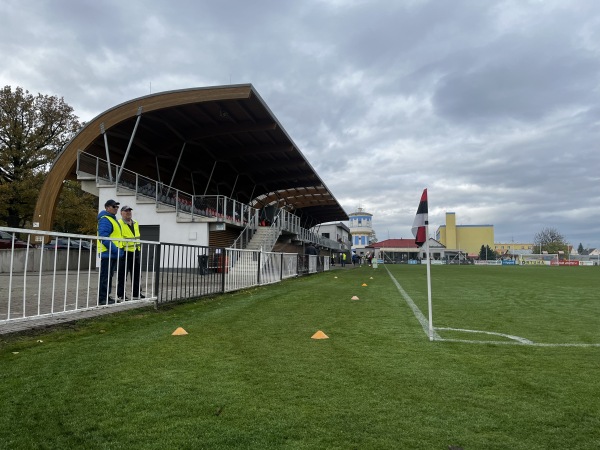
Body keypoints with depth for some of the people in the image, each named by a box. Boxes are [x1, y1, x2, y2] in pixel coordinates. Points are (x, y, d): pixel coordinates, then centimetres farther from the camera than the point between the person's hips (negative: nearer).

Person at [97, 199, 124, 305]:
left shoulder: (113, 219, 19)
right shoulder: (105, 220, -13)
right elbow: (103, 236, -23)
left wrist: (119, 249, 16)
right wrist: (115, 249, -24)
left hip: (113, 253, 10)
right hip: (107, 253, -10)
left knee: (109, 276, 15)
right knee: (105, 276, -6)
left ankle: (106, 296, 23)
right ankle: (102, 298, -1)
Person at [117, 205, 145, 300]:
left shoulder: (136, 223, 16)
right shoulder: (119, 224, -7)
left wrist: (139, 249, 21)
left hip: (135, 252, 7)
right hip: (124, 252, -7)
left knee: (136, 274, 12)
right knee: (122, 275, -1)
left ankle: (136, 293, 20)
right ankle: (120, 295, 7)